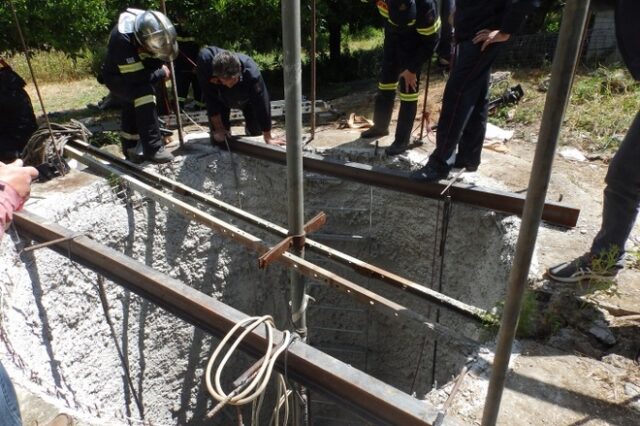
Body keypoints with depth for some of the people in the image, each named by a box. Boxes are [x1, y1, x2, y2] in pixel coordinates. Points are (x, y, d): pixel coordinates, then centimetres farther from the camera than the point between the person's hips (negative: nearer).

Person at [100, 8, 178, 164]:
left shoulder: (150, 26, -18)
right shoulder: (122, 39, -39)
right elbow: (136, 76, -35)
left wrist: (160, 66, -24)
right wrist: (162, 74, -24)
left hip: (135, 73, 8)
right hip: (117, 77, -7)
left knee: (132, 110, 15)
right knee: (144, 94, -30)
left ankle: (131, 149, 32)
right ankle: (153, 148, -28)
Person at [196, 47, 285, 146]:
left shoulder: (251, 72, -44)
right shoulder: (205, 60, -41)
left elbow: (261, 103, -36)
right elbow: (210, 97, -30)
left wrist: (268, 138, -30)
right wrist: (218, 127, -24)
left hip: (246, 99, 0)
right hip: (221, 99, 0)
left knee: (255, 130, 0)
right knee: (218, 138, -8)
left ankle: (249, 127, 36)